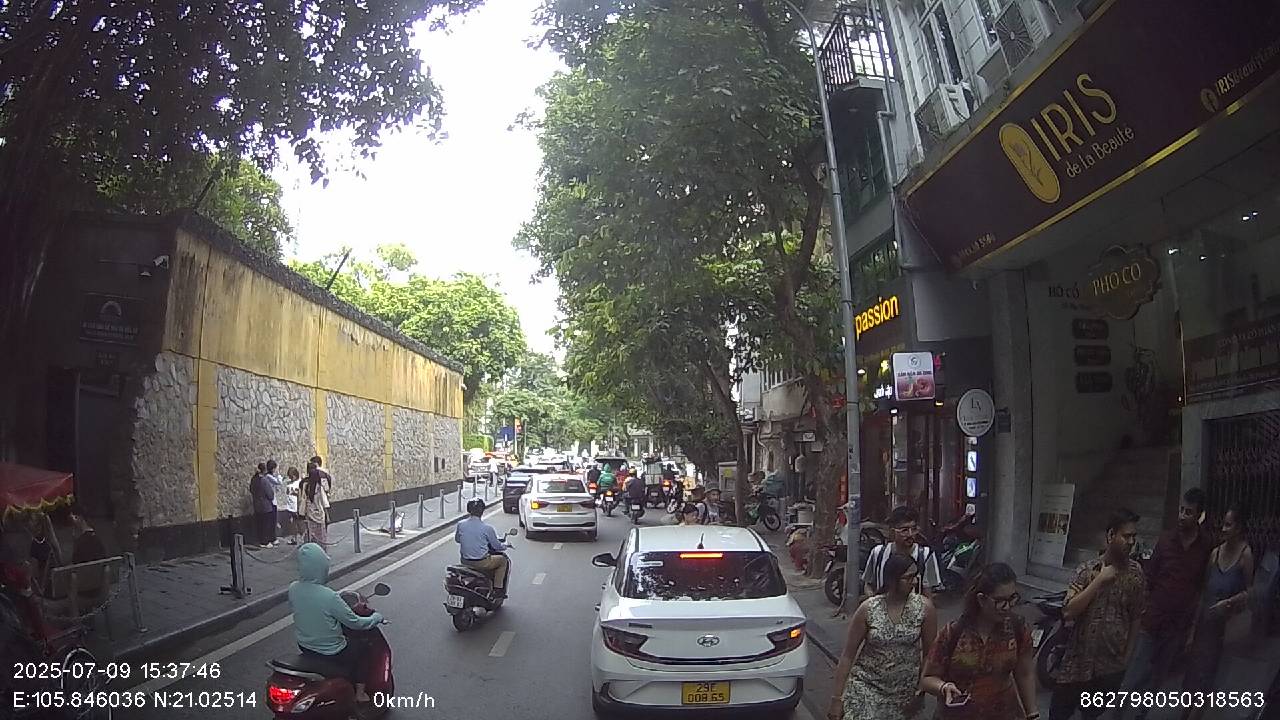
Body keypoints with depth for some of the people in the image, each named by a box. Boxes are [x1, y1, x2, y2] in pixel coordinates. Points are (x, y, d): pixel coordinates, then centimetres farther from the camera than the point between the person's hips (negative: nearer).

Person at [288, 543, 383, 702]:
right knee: (361, 647, 23)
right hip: (331, 653, -6)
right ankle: (359, 693, 30)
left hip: (304, 646, 6)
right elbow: (355, 623, -21)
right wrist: (376, 617, -1)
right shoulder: (330, 597, -31)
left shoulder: (293, 588, -13)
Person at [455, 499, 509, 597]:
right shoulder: (487, 528, -15)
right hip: (481, 562, -5)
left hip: (465, 562, 5)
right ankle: (498, 589, 14)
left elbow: (457, 539, 15)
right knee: (503, 560, 19)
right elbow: (496, 546, -3)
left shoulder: (460, 525, -4)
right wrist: (505, 546, 19)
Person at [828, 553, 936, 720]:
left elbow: (929, 653, 0)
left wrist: (921, 692, 1)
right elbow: (848, 655, -7)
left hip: (904, 692, 1)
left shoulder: (925, 608, -11)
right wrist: (837, 698, -7)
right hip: (866, 685, -1)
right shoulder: (868, 609, -12)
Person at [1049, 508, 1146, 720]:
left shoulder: (1136, 573, -3)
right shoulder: (1087, 570, -8)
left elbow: (1136, 617, 7)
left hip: (1112, 665, 2)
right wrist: (1099, 580, -20)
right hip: (1079, 660, -1)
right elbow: (1068, 613, -18)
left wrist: (1127, 654, 8)